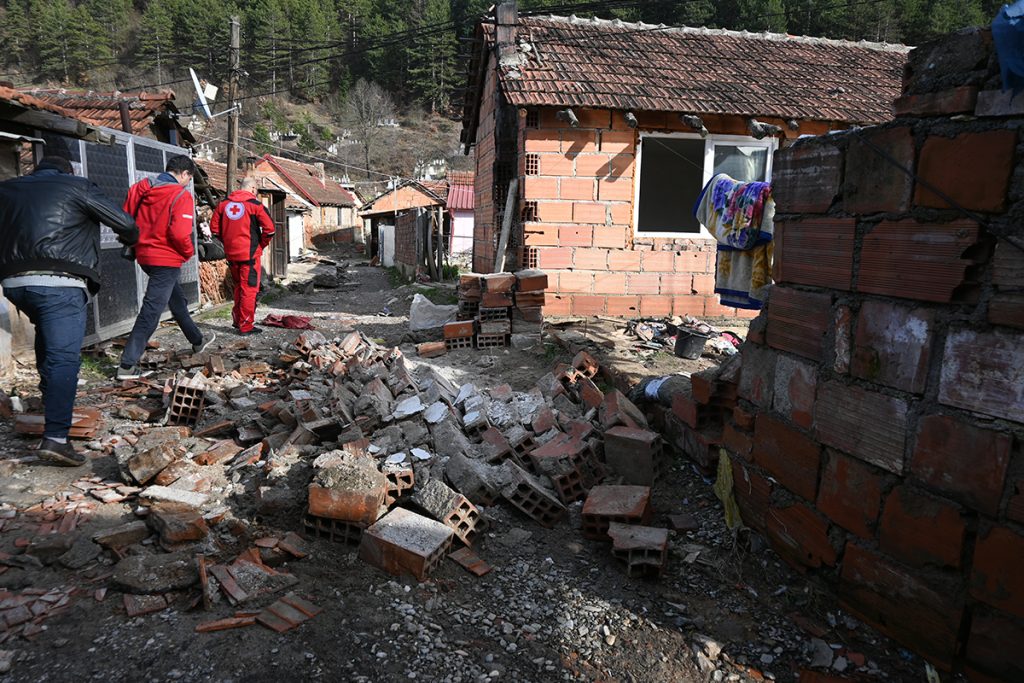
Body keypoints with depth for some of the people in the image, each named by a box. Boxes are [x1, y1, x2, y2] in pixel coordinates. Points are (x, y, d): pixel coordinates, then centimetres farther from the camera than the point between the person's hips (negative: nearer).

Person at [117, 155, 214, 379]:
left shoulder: (142, 188, 5)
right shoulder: (181, 195, -14)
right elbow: (179, 233, -23)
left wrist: (137, 244, 17)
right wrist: (189, 252, -5)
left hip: (144, 254, 8)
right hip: (166, 260, -8)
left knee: (177, 300, 24)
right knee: (151, 312, -4)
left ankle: (197, 341, 42)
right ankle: (127, 365, -3)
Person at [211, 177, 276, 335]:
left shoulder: (224, 204, 7)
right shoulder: (254, 204, -8)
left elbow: (214, 227, 10)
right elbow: (269, 229, -11)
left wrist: (227, 241, 17)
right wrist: (262, 245, 3)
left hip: (231, 254, 6)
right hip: (249, 253, -6)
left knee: (238, 287, 20)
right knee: (249, 289, 0)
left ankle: (237, 320, 26)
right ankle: (246, 326, 2)